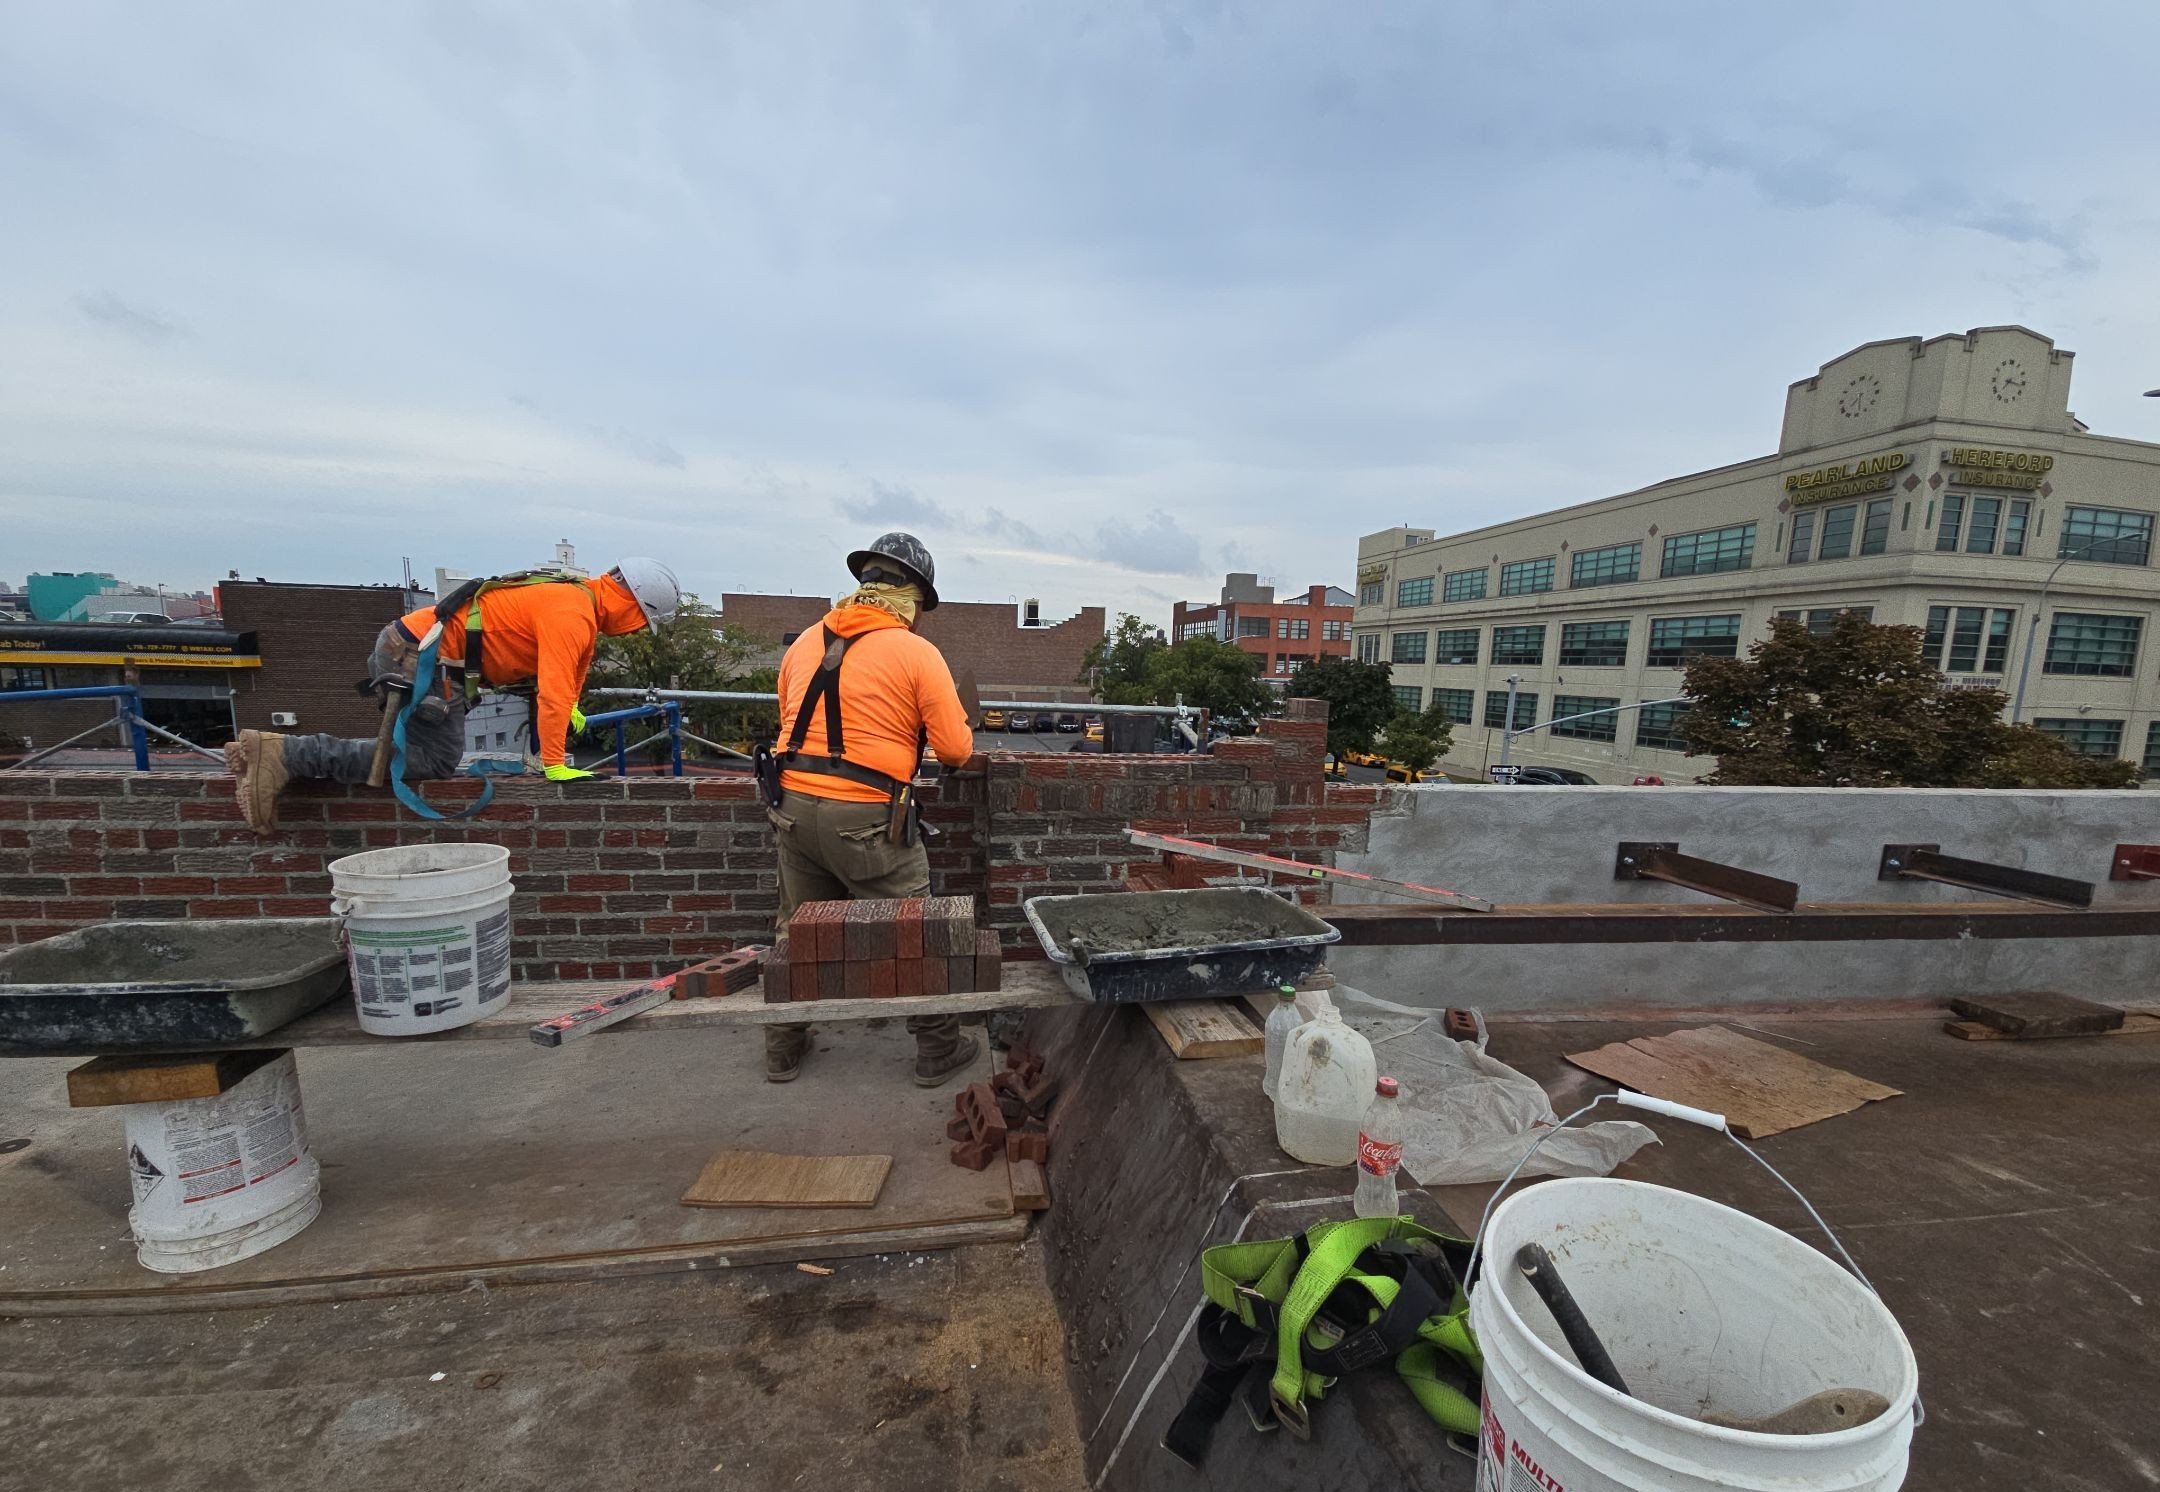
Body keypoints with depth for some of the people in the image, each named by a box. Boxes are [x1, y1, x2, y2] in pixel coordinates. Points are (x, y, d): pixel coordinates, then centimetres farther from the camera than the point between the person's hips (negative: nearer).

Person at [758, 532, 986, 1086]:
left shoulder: (806, 641, 9)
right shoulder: (917, 653, -8)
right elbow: (956, 750, -8)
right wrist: (978, 760, 15)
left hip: (792, 805, 6)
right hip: (864, 819, -6)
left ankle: (783, 1050, 36)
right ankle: (938, 1050, 24)